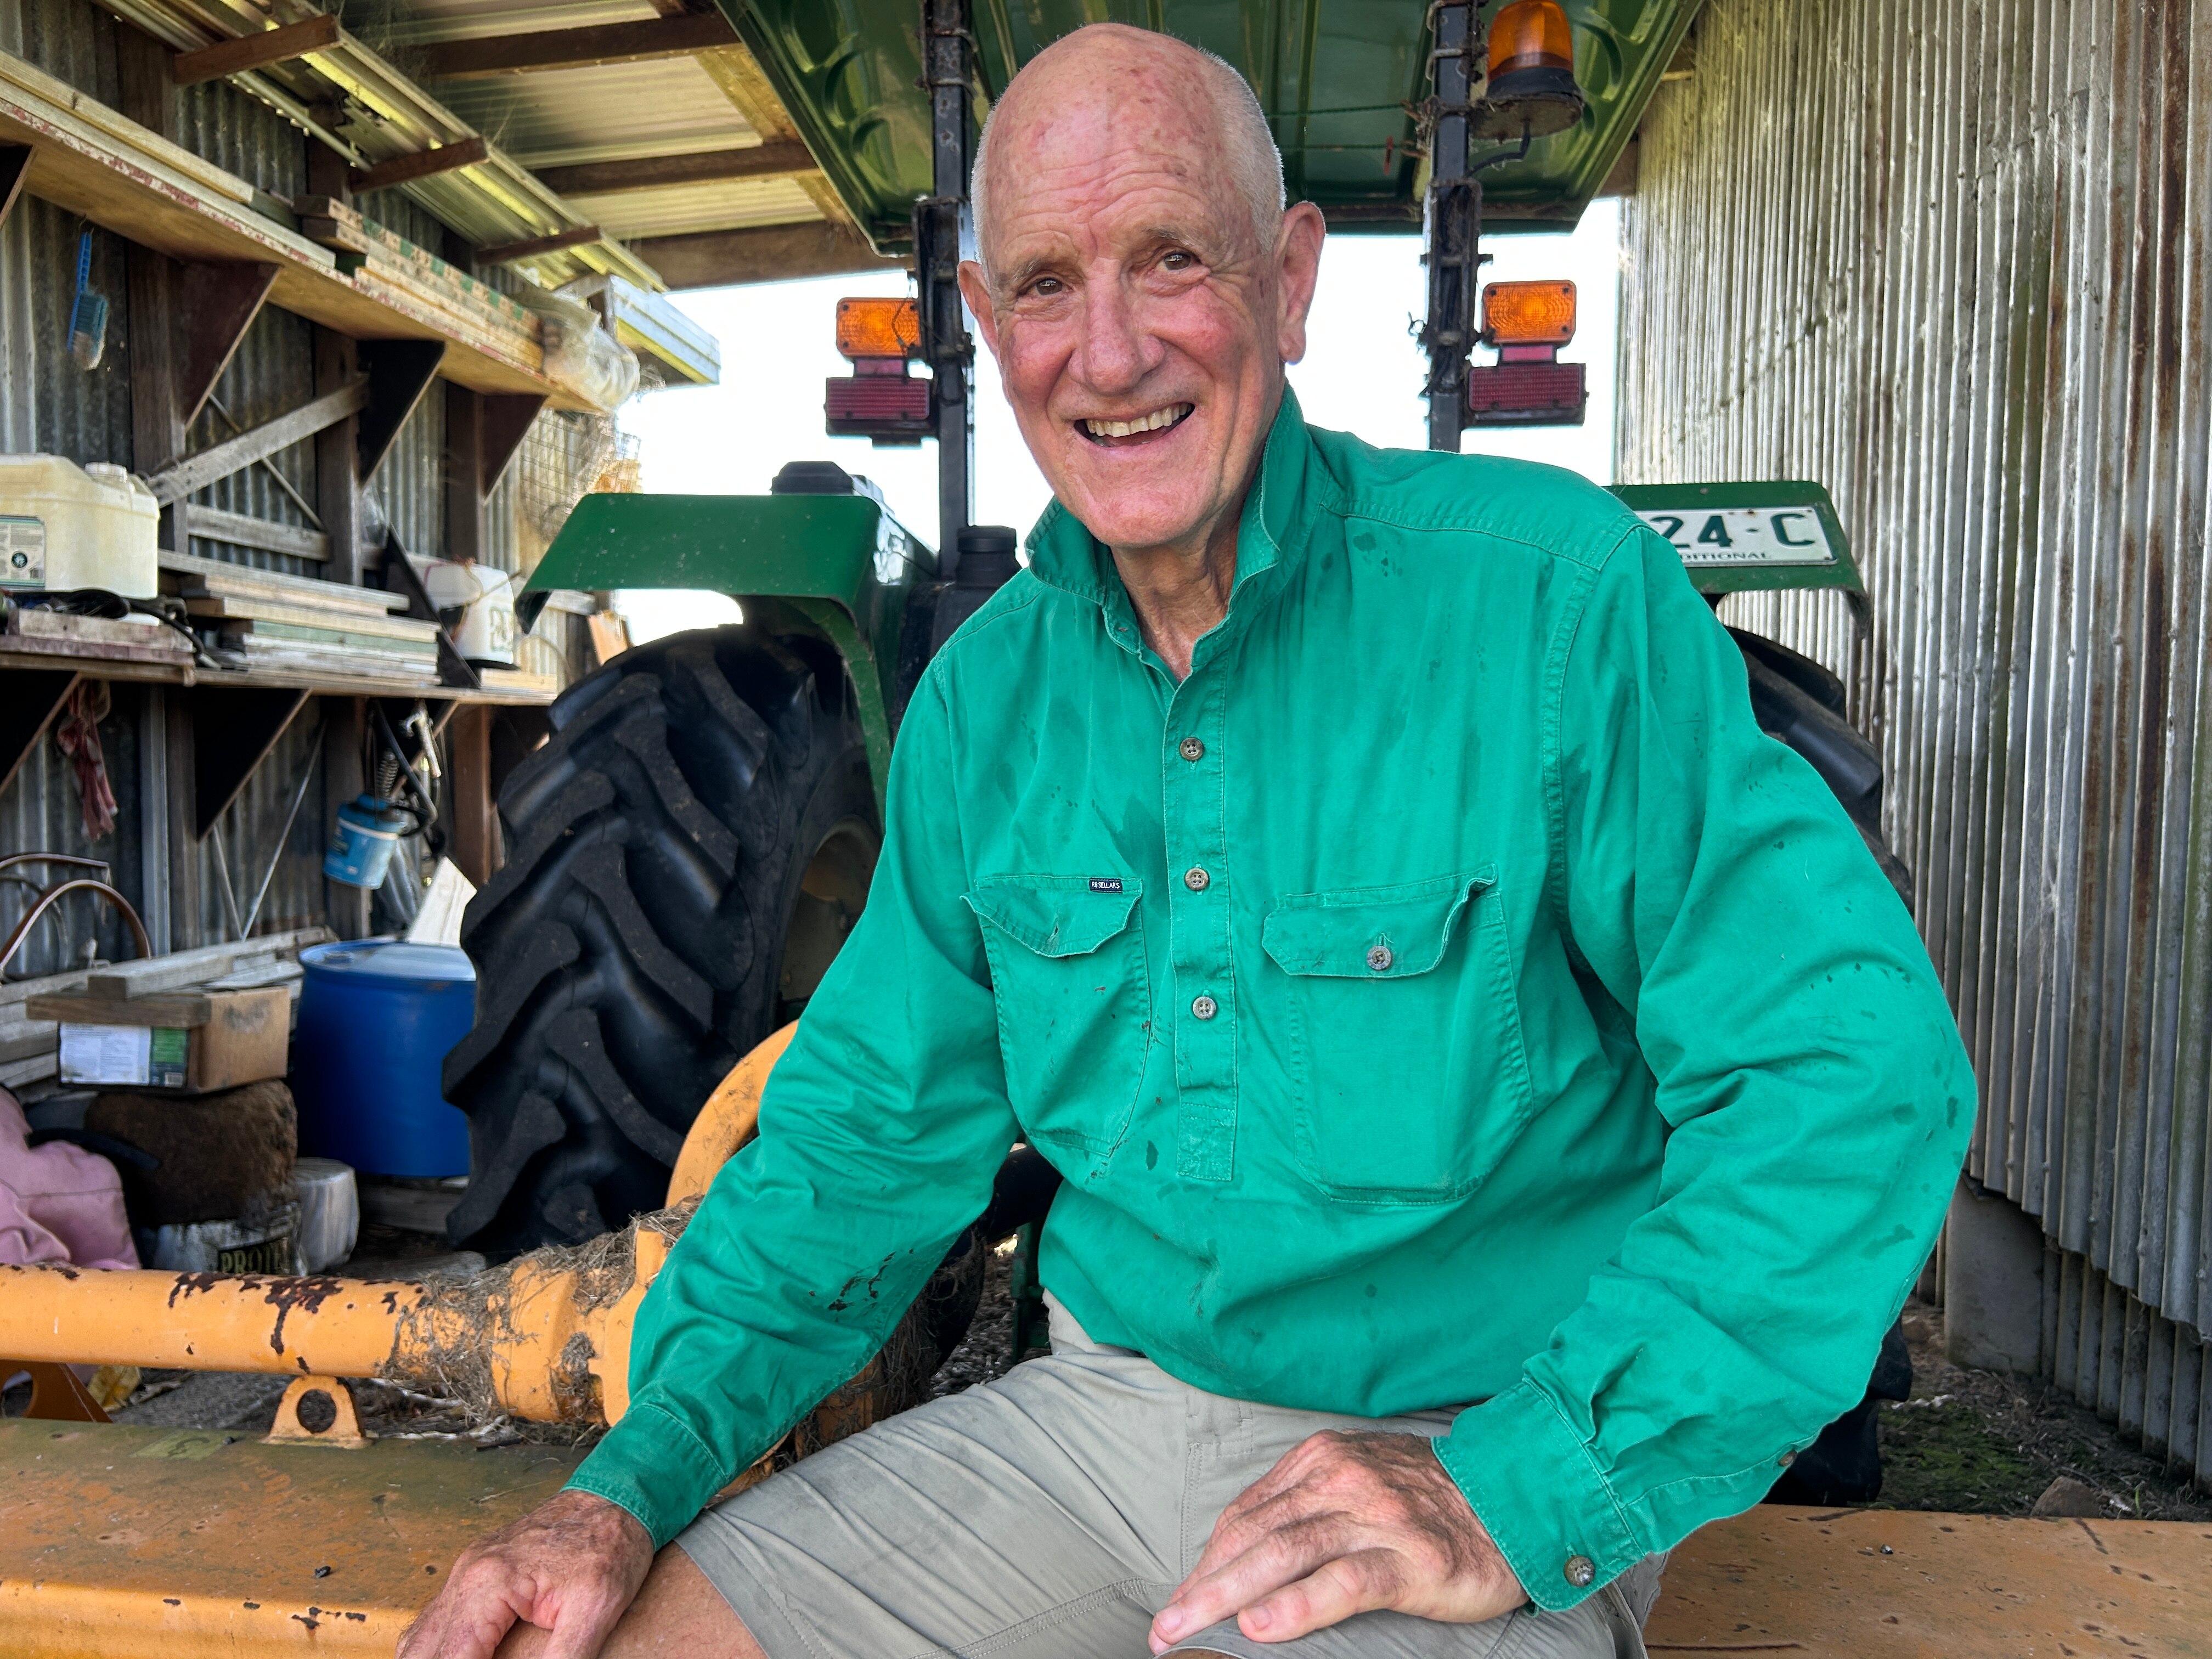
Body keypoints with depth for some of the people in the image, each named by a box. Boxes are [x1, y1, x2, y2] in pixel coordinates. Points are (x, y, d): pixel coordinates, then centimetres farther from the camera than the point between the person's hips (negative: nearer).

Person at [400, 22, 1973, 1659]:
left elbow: (1854, 1066, -16)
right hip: (1108, 1399, 4)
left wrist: (1519, 1502, -23)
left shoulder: (1558, 591, -14)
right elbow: (875, 1122, 7)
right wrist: (638, 1475, -4)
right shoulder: (989, 688, 2)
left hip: (1474, 1449, -3)